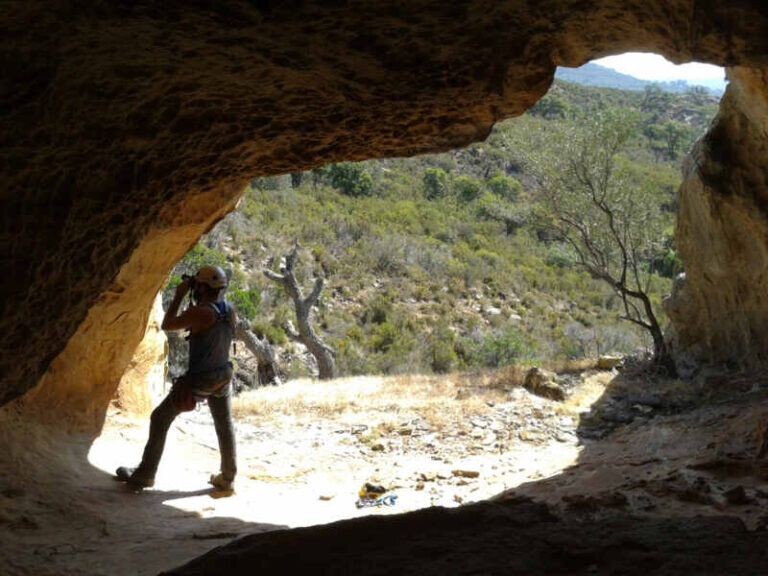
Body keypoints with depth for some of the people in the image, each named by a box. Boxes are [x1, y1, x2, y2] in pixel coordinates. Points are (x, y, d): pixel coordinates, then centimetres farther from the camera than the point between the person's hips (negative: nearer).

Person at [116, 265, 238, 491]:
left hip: (199, 379, -6)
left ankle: (145, 474, 12)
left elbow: (166, 325, -9)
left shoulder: (200, 312, -21)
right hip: (223, 377, 6)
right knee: (225, 426, 18)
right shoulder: (231, 311, -1)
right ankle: (227, 478, 24)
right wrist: (203, 302, 11)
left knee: (160, 419, 6)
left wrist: (179, 296, -2)